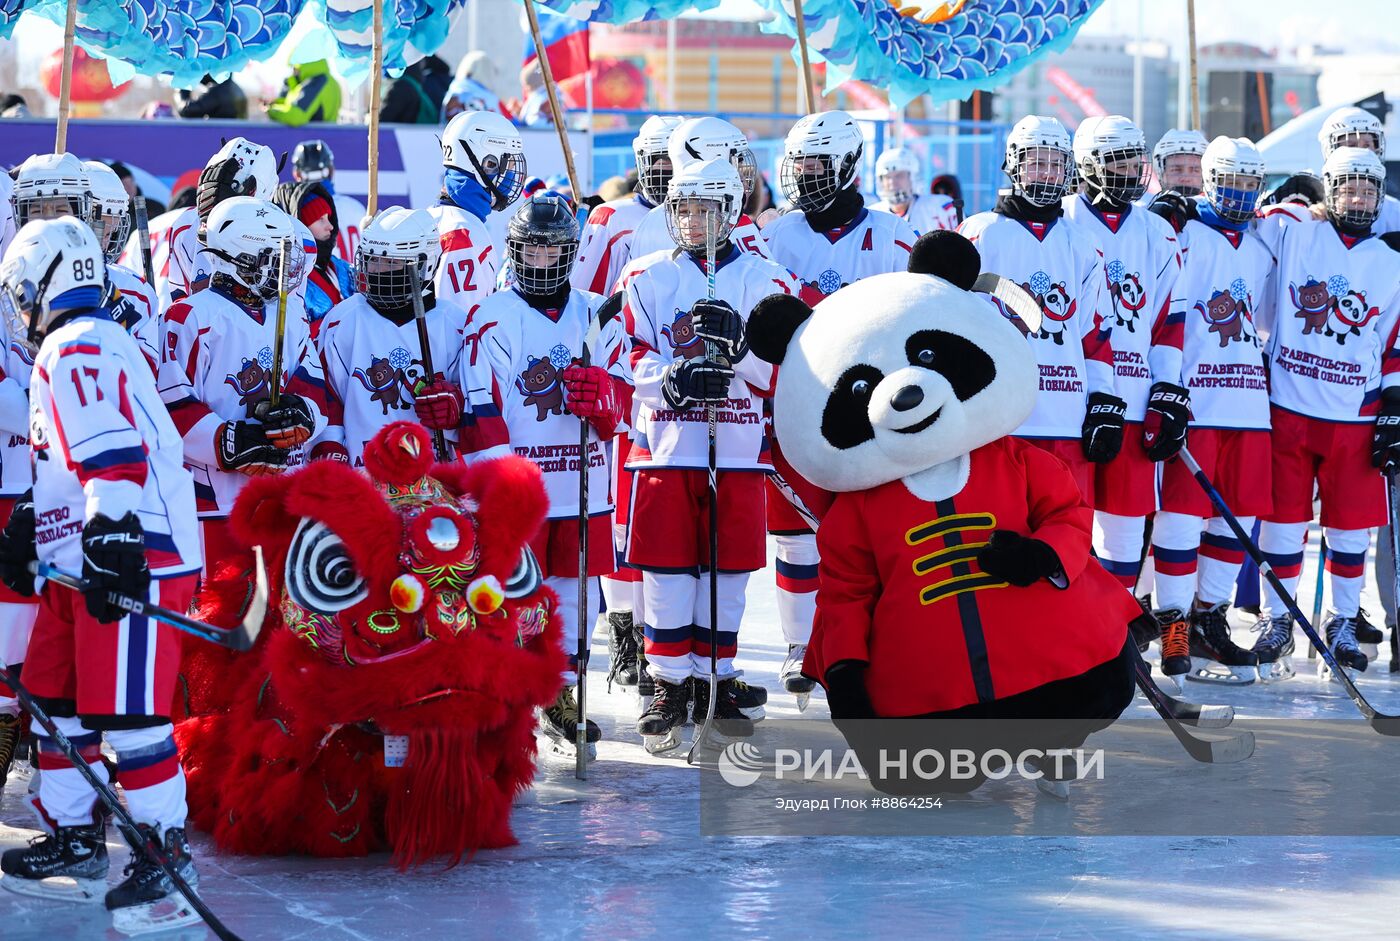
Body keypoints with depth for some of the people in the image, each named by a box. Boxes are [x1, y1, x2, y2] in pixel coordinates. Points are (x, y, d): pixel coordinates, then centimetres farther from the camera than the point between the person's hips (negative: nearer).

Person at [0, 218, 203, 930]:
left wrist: (111, 540, -29)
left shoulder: (76, 348, -11)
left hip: (134, 559, -11)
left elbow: (112, 456, -23)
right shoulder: (82, 347, 23)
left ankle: (167, 861, -8)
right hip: (84, 563, 11)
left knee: (125, 713, -11)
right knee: (59, 700, 15)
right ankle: (75, 843, 24)